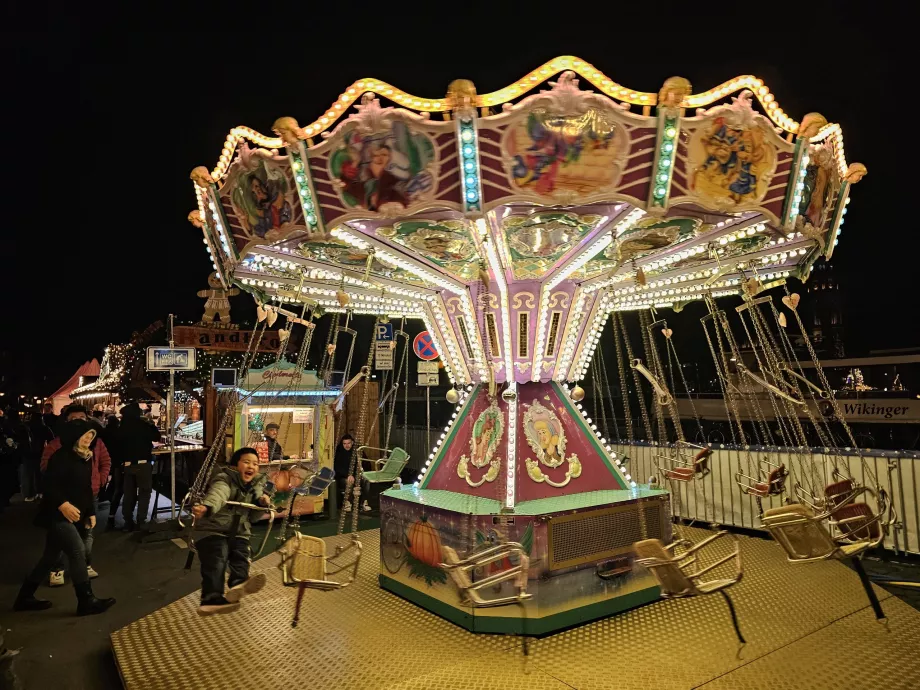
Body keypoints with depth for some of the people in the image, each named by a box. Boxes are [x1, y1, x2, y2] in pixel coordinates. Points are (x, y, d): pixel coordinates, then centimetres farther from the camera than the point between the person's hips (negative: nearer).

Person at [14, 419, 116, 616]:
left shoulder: (86, 458, 11)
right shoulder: (62, 456, -16)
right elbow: (49, 484, -23)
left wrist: (90, 512, 14)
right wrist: (62, 504, -33)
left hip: (75, 516, 9)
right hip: (58, 515, -9)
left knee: (50, 557, 16)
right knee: (78, 551, -12)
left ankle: (25, 598, 30)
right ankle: (86, 601, -6)